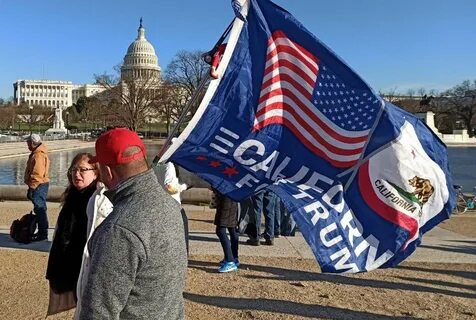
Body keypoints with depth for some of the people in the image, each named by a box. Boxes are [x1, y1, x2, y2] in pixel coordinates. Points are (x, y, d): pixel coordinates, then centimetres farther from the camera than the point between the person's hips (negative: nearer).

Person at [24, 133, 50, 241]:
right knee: (40, 209, 16)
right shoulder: (39, 153, 14)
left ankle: (42, 234, 0)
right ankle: (42, 232, 25)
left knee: (39, 209, -5)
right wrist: (32, 187, 22)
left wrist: (31, 188, -20)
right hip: (41, 185, 11)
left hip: (38, 186, -11)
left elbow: (37, 175, -24)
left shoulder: (38, 156, -19)